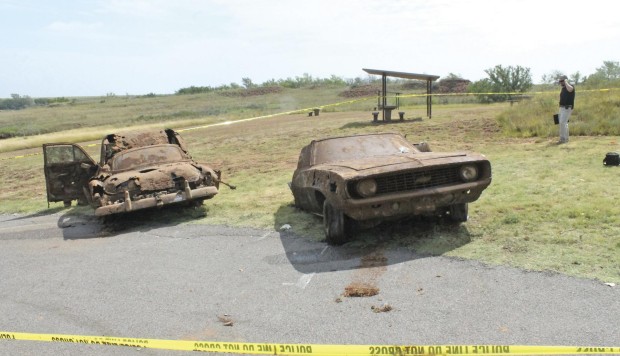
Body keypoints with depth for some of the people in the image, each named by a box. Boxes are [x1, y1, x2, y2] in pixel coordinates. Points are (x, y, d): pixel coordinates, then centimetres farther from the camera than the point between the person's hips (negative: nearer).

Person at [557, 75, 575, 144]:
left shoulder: (571, 86, -11)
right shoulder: (563, 88, 16)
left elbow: (569, 89, -39)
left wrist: (566, 81, -25)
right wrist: (560, 110, 21)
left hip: (567, 108, -9)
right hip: (562, 108, 9)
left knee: (563, 122, -16)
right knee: (564, 123, 10)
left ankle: (563, 138, -14)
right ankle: (565, 138, 15)